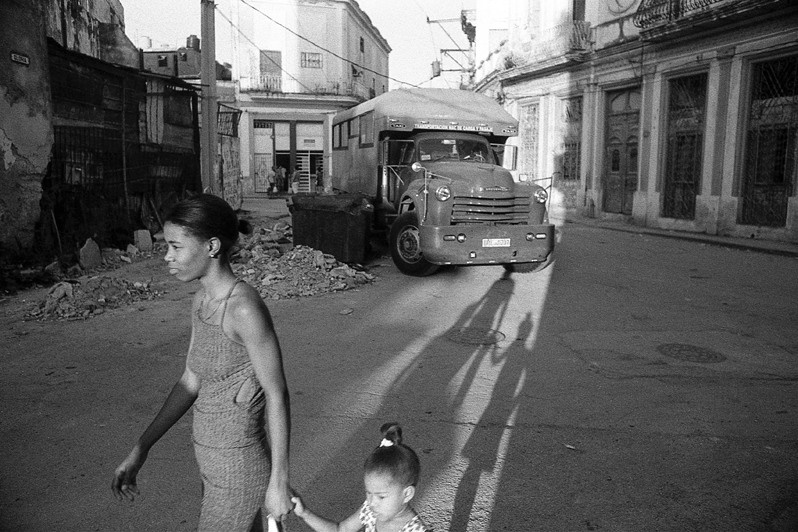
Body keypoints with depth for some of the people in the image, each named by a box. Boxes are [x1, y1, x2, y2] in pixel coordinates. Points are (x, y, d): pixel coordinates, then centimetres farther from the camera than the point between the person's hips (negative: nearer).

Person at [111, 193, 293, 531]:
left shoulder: (244, 308, -24)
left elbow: (277, 395, -19)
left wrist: (279, 481, -14)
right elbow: (191, 382, 8)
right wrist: (138, 452, 7)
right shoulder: (202, 300, 1)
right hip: (214, 463, 8)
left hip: (240, 470, -7)